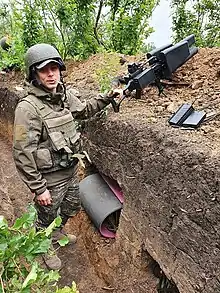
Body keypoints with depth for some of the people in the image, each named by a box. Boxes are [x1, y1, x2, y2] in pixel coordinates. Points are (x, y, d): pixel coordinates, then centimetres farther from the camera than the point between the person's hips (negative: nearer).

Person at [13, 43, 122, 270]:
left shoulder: (64, 94, -4)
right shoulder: (28, 107, -25)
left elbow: (83, 110, 16)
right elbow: (23, 154, -23)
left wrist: (107, 98, 3)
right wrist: (38, 188, -18)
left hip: (71, 170, 7)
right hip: (50, 178, -7)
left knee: (72, 208, 29)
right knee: (47, 218, 19)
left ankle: (57, 232, 60)